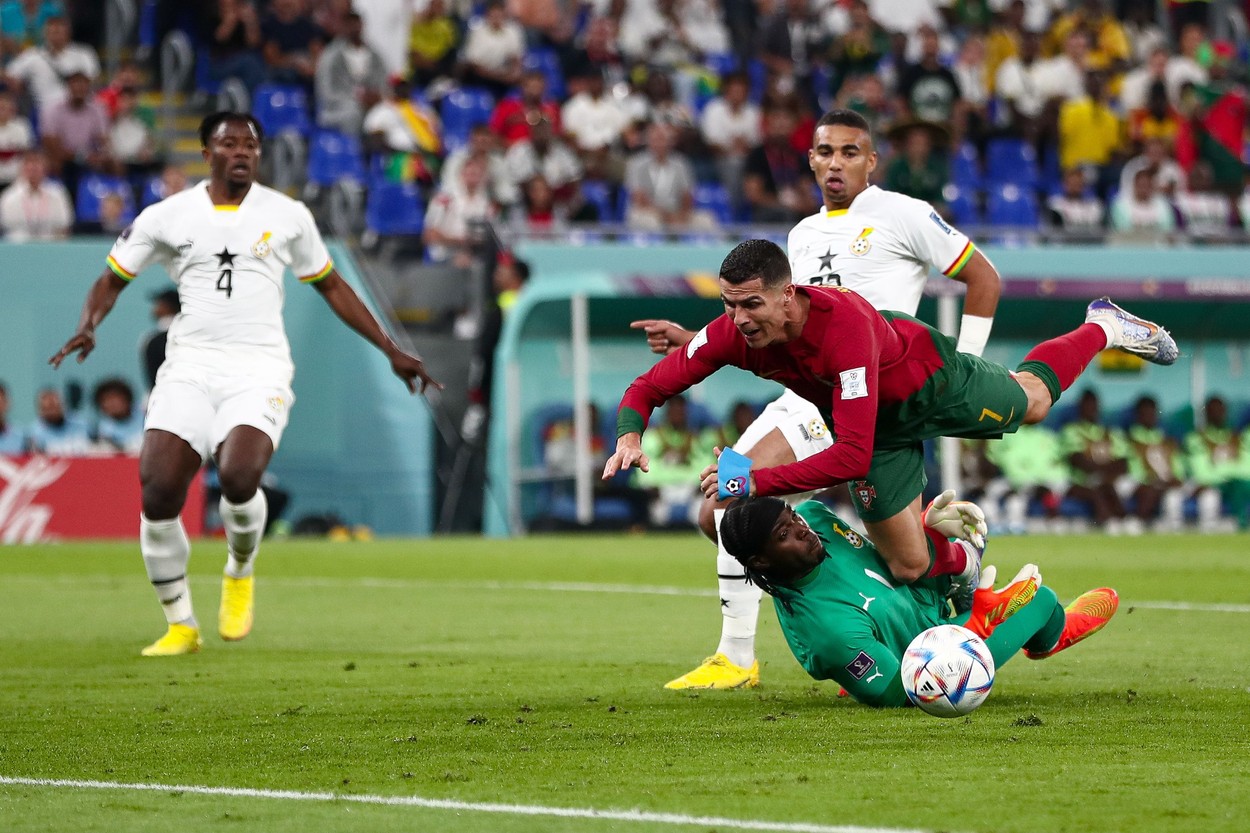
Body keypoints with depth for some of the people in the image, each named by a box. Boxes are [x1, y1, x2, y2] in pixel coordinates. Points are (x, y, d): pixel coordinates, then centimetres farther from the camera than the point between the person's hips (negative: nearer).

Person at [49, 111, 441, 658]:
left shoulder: (288, 217, 9)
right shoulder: (167, 217, 8)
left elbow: (330, 286, 20)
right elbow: (113, 279, 15)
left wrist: (391, 351, 20)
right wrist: (87, 327, -6)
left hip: (259, 370, -1)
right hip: (189, 367, 1)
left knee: (238, 476, -28)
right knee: (158, 491, -15)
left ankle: (240, 572, 6)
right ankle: (180, 626, 5)